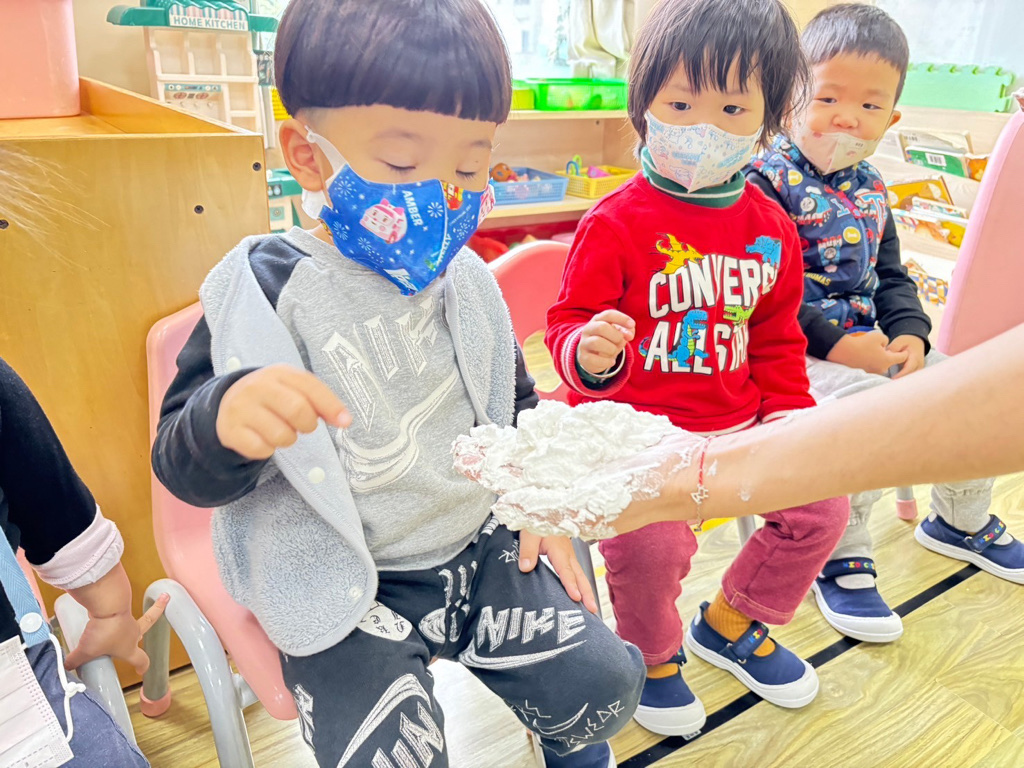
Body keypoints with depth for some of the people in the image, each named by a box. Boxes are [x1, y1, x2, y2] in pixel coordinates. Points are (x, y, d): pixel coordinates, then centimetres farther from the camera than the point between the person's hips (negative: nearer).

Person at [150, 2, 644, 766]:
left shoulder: (464, 281, 2)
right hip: (346, 590, -3)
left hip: (481, 545, 5)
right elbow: (185, 468, -13)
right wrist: (226, 418, -36)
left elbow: (515, 404, 16)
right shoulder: (267, 290, -13)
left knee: (603, 680, 3)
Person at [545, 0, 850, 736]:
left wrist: (792, 417, 8)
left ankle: (730, 623, 30)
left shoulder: (770, 227, 7)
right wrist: (591, 353, -32)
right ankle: (652, 656, 12)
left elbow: (777, 340, 16)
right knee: (650, 540, -26)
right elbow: (570, 322, -9)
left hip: (737, 421, 6)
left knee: (822, 505, 2)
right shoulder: (616, 222, -12)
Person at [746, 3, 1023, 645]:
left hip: (871, 343, 9)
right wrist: (835, 343, -24)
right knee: (871, 411, -31)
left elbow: (891, 276, 18)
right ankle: (841, 559, -8)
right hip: (796, 352, -8)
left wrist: (910, 333, -2)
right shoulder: (766, 182, -13)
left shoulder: (870, 189, 13)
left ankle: (960, 520, 33)